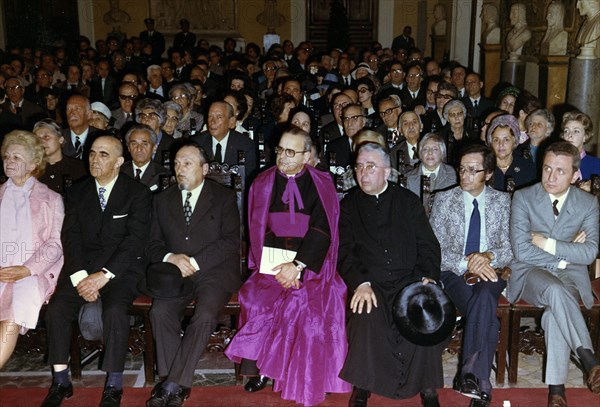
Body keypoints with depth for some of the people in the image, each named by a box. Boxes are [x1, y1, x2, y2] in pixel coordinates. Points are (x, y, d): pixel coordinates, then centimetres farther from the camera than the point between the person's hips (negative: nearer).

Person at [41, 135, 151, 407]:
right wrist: (79, 275, -11)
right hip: (82, 265, 4)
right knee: (56, 309, -21)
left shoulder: (138, 193, 1)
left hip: (121, 266, -3)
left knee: (115, 311, -31)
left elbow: (136, 239, -8)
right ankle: (60, 382, -7)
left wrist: (104, 275, -18)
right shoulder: (77, 192, 12)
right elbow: (70, 236, 5)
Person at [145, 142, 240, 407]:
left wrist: (195, 262, -15)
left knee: (204, 315, -30)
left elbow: (230, 241, -5)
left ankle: (172, 385, -21)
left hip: (213, 271, -3)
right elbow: (153, 245, 14)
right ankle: (176, 384, -17)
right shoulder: (163, 200, 17)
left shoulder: (224, 198, 6)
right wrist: (170, 258, -9)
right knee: (160, 311, -25)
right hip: (175, 273, 3)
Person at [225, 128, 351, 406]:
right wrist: (276, 267, -8)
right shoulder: (263, 184, 9)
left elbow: (322, 231, -5)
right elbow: (258, 229, 6)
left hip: (311, 264, -1)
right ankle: (259, 368, -9)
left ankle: (308, 382, -10)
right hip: (271, 263, 1)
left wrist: (297, 265, -17)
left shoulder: (322, 185, 4)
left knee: (314, 301, -26)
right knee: (258, 298, -26)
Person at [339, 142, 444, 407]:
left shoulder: (408, 201, 13)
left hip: (409, 279, 1)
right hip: (369, 281, 0)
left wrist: (429, 278, -9)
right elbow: (345, 251, 1)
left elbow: (428, 244, 9)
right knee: (367, 314, -32)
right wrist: (361, 283, -16)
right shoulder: (349, 205, 11)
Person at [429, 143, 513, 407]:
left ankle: (470, 375, -33)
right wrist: (466, 262, -17)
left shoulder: (503, 201, 10)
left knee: (484, 295, -36)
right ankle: (480, 385, -28)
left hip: (490, 271, 1)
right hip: (454, 273, -1)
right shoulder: (444, 200, 5)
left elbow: (511, 248, 6)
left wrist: (489, 256, -16)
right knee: (486, 311, -33)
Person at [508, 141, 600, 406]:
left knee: (555, 309, -33)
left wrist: (548, 243, -14)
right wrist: (566, 253, -10)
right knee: (556, 291, -37)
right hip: (531, 274, -1)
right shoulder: (523, 198, -3)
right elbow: (521, 251, -12)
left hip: (570, 275, 1)